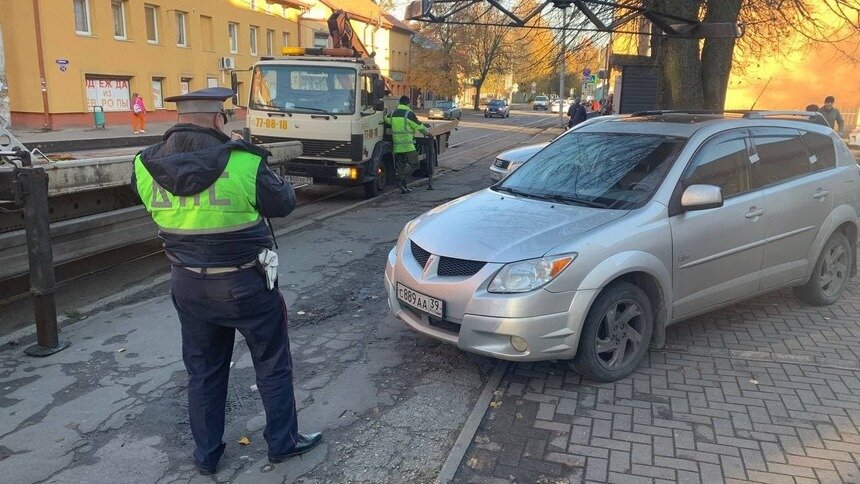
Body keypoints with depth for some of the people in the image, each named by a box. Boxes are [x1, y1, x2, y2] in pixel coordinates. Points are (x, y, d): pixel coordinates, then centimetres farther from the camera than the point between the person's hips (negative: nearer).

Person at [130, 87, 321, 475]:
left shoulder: (146, 167, -6)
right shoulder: (243, 163, -20)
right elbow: (284, 203, -6)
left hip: (188, 285, 5)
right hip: (245, 284, -4)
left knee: (203, 371, 20)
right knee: (272, 365, 15)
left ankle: (206, 454, 32)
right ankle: (282, 442, 28)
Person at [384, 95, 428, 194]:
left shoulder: (393, 114, 10)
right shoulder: (409, 114, -9)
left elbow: (386, 121, 29)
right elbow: (419, 126, -4)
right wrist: (425, 131, 15)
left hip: (397, 146, 7)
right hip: (408, 145, -6)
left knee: (401, 166, 12)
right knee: (413, 165, -1)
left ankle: (403, 187, 11)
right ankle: (401, 179, -18)